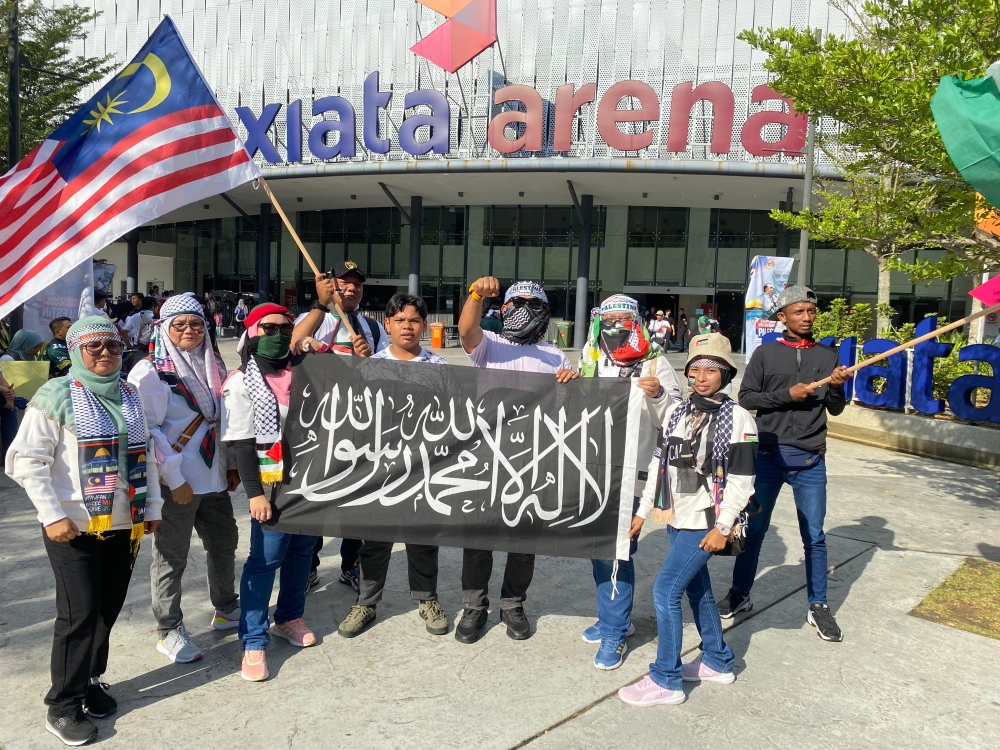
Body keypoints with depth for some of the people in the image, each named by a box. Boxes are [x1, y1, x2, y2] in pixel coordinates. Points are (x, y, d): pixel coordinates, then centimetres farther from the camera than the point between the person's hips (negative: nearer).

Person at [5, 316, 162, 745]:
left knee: (108, 610, 12)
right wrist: (53, 516, -16)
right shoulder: (56, 396, -7)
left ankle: (90, 680, 33)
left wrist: (152, 506, 9)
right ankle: (63, 706, 15)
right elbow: (25, 461, -11)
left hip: (124, 527, 5)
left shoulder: (130, 396, 10)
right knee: (80, 614, -2)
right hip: (74, 530, -5)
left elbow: (145, 454, 15)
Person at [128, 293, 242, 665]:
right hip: (176, 482, -7)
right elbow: (148, 431, -16)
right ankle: (169, 631, 19)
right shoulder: (150, 372, -10)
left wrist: (232, 465, 12)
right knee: (171, 556, 5)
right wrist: (174, 479, -18)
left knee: (224, 542, 17)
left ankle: (226, 609, 36)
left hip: (213, 476, 7)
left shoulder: (213, 366, 10)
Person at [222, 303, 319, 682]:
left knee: (302, 549, 14)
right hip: (272, 482, -5)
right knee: (266, 558, -2)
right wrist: (254, 493, -14)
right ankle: (254, 641, 10)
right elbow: (242, 443, -9)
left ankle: (289, 618, 33)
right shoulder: (241, 382, -6)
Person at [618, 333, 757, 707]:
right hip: (677, 518, 7)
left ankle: (665, 680, 3)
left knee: (665, 589, -9)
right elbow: (659, 463, 10)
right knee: (697, 589, 18)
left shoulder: (738, 419, -12)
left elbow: (742, 481, -12)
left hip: (705, 522, -6)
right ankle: (717, 662, 36)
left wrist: (722, 527, -15)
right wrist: (643, 510, 10)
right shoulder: (677, 412, 5)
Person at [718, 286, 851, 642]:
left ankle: (818, 606, 22)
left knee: (814, 536, 7)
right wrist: (787, 395, -15)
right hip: (769, 455, -1)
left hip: (810, 461, 1)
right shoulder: (765, 353, 1)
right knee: (754, 528, 11)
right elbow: (745, 397, -4)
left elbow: (835, 409, 5)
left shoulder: (827, 356, 6)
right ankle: (740, 593, 26)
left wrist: (836, 386, -15)